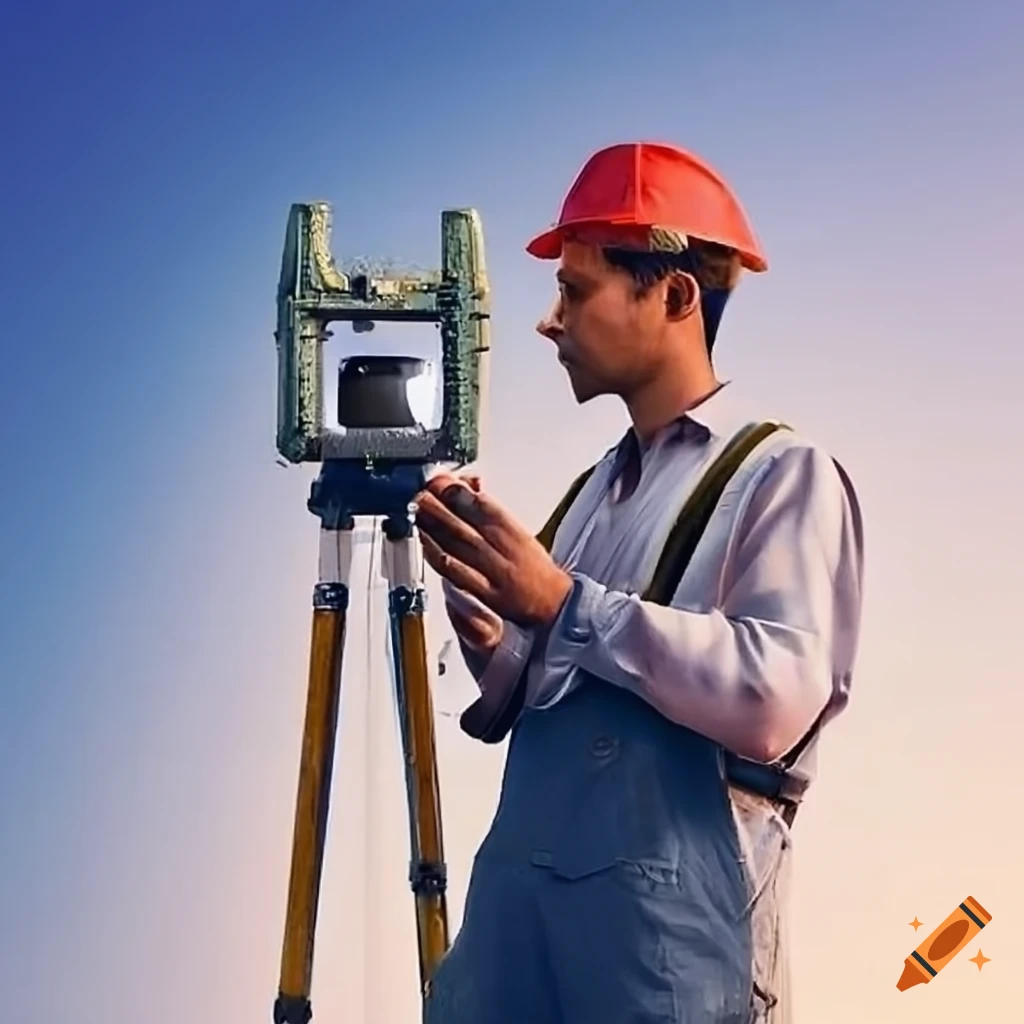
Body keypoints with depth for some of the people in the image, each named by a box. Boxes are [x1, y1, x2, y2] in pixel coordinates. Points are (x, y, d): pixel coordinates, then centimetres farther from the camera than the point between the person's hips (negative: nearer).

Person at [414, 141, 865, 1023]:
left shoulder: (784, 473, -5)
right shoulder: (597, 487, 16)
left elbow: (776, 698, -20)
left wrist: (564, 604, -17)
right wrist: (482, 613, -3)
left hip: (679, 900, -6)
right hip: (516, 882, 6)